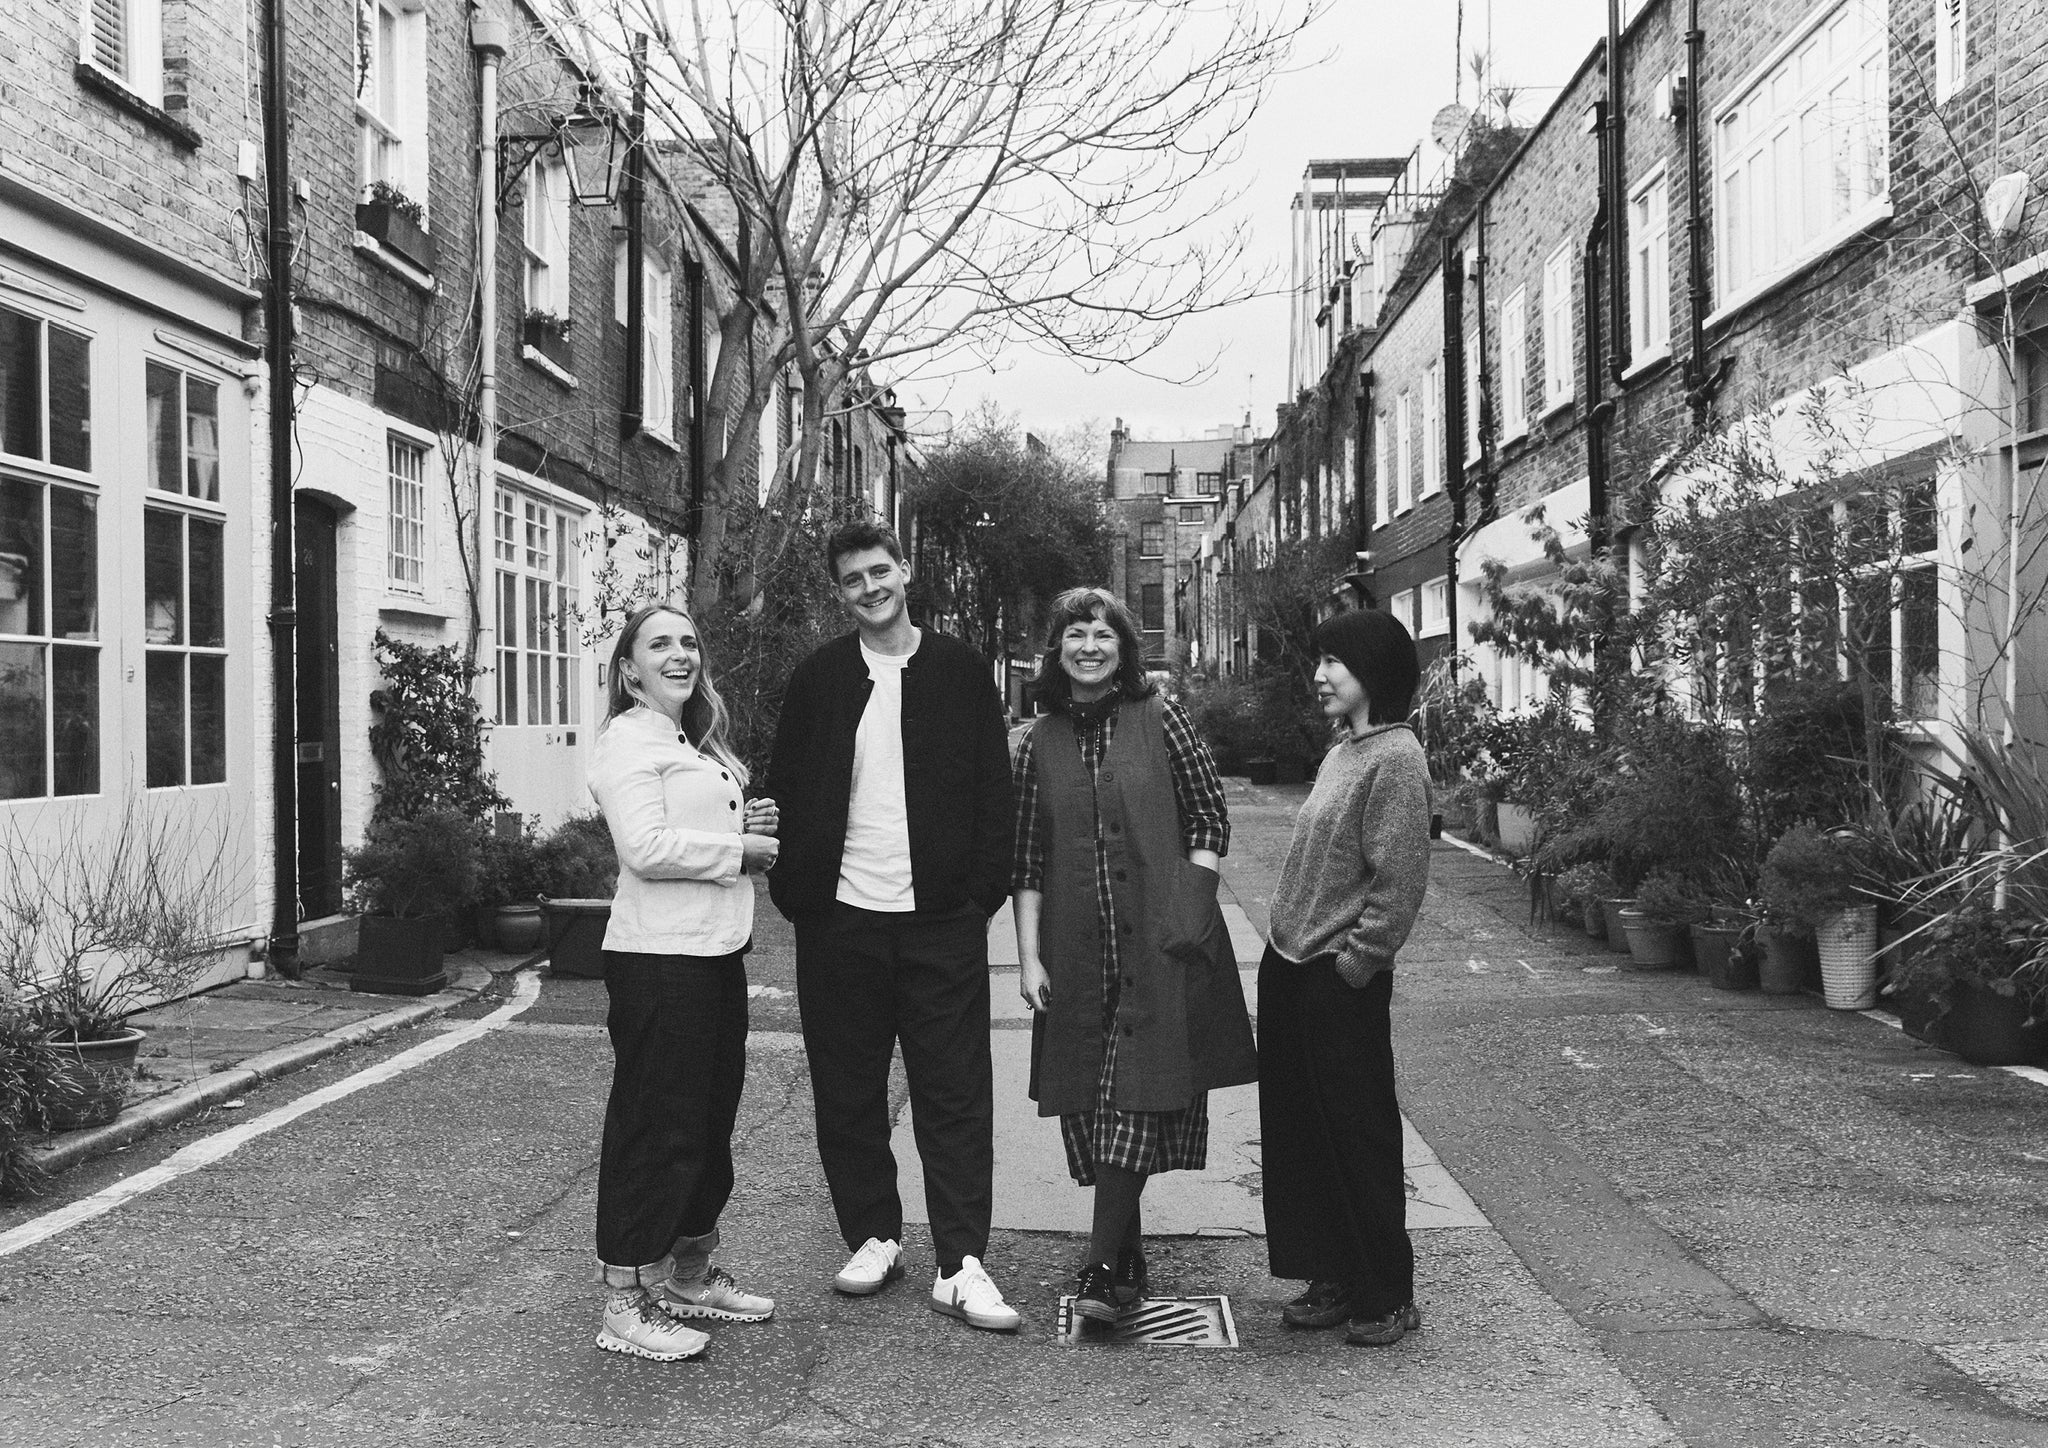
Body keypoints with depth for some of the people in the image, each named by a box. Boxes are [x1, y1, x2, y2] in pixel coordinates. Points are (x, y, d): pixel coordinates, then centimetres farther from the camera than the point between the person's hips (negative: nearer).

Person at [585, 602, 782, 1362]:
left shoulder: (701, 744, 20)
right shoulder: (627, 740, -10)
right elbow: (645, 848, -21)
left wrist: (751, 823, 9)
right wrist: (740, 849, -12)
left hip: (716, 951, 10)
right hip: (658, 957, -10)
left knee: (710, 1120, 16)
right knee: (654, 1127, -4)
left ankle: (689, 1275, 30)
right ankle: (624, 1306, 5)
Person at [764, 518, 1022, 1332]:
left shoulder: (960, 672, 4)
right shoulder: (818, 679, 7)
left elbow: (993, 791, 3)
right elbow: (785, 791, 8)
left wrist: (982, 891, -6)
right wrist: (795, 892, -1)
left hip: (940, 921, -1)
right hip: (840, 921, 2)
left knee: (955, 1095, -1)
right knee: (847, 1096, 9)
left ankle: (960, 1265, 4)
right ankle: (873, 1238, 24)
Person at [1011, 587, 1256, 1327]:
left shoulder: (1159, 719, 0)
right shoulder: (1041, 742, 7)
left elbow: (1211, 818, 1)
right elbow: (1027, 861, 7)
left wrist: (1185, 916, -6)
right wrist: (1028, 956, 1)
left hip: (1159, 944, -3)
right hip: (1076, 953, 3)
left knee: (1134, 1099, -7)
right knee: (1086, 1103, 7)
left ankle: (1104, 1267, -4)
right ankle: (1127, 1258, 20)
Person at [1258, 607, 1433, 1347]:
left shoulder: (1395, 758, -14)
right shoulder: (1342, 752, 13)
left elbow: (1400, 881, -19)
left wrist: (1355, 961, -16)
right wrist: (1290, 944, 13)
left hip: (1341, 982, -9)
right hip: (1290, 968, 9)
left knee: (1359, 1137, 2)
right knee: (1300, 1133, 13)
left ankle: (1387, 1297, 16)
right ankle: (1333, 1280, 26)